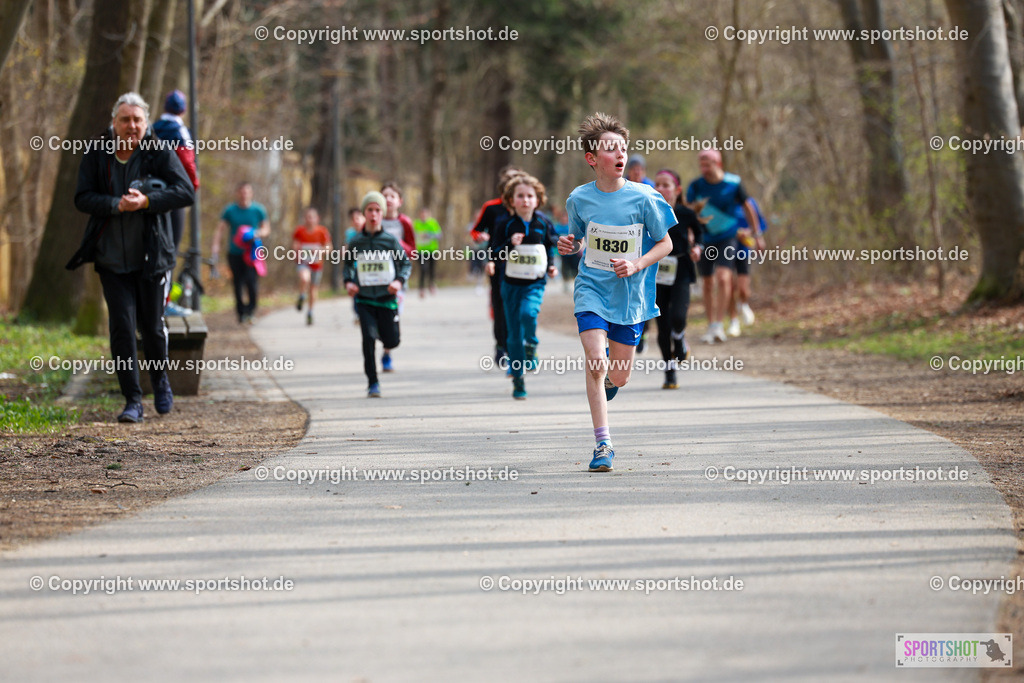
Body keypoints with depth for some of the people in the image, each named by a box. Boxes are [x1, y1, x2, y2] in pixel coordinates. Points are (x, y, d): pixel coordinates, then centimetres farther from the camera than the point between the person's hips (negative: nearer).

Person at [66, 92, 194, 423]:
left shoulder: (160, 155, -6)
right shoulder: (96, 156, -1)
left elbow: (186, 193, -12)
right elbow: (83, 198, -6)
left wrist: (146, 202, -24)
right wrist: (117, 205, -24)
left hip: (151, 256, -1)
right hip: (112, 260, 1)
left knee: (152, 326, 7)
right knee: (122, 327, -7)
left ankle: (160, 380, 36)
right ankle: (132, 401, 0)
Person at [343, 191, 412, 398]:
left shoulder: (391, 241, -2)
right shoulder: (356, 242, 2)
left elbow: (406, 264, 6)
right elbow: (348, 264, 18)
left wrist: (399, 281, -12)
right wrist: (348, 282, 0)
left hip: (387, 298, 0)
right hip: (364, 299, 0)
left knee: (392, 341, 3)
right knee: (369, 337, -16)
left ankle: (386, 349, 44)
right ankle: (373, 383, -6)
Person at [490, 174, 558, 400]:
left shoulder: (543, 224, 1)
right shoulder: (505, 225, -3)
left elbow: (551, 245, 19)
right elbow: (495, 255, -4)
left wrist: (551, 266, 5)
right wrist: (510, 244, -21)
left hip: (535, 282, 0)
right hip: (511, 283, 0)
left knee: (528, 314, -29)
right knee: (514, 333, 1)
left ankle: (531, 347, 3)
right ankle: (518, 381, 12)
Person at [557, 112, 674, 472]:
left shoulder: (643, 198, -9)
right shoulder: (579, 199, -4)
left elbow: (665, 243, -1)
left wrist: (636, 265, -16)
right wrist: (570, 245, -10)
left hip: (629, 294, 0)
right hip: (591, 290, 0)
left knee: (619, 375, 7)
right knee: (595, 360, -19)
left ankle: (607, 377, 48)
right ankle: (603, 444, -12)